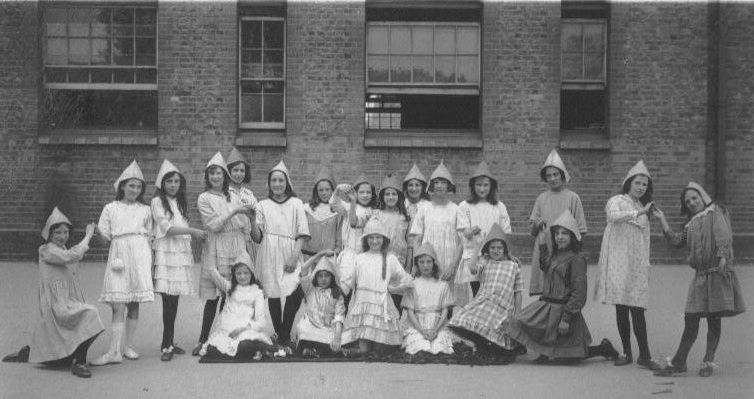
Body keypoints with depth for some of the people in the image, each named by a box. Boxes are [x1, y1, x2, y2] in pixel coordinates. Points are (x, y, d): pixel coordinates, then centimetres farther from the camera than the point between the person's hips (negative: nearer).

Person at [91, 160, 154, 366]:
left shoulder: (145, 210, 14)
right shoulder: (111, 208, 10)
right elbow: (104, 234, 8)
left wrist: (149, 262, 9)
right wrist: (102, 233, -14)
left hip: (139, 256, 1)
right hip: (118, 255, -1)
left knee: (134, 303, 3)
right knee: (118, 306, -8)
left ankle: (129, 346, 14)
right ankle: (114, 352, -8)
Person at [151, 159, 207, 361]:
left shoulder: (181, 203, 18)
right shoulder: (157, 201, -2)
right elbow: (166, 227, -11)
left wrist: (189, 252, 18)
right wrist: (193, 231, -17)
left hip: (181, 253, 6)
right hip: (165, 253, -6)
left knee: (174, 300, 5)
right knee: (168, 300, -10)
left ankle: (169, 343, 11)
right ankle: (167, 346, -7)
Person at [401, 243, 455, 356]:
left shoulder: (442, 285, 11)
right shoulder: (412, 285, 7)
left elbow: (445, 311, 5)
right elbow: (410, 312, 1)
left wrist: (435, 330, -11)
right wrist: (422, 331, -13)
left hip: (438, 326, 1)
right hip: (416, 326, -1)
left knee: (439, 349, -29)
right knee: (420, 350, -30)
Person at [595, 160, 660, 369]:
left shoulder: (644, 208, 20)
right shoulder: (617, 201, 5)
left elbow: (644, 238, 21)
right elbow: (614, 216, -20)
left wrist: (646, 264, 13)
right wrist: (639, 213, -26)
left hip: (637, 263, 3)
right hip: (618, 261, -3)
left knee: (637, 309, -5)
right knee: (621, 308, -1)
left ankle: (644, 355, -3)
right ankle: (627, 353, 7)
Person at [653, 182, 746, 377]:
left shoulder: (716, 212, 1)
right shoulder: (692, 224, 20)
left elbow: (723, 235, -12)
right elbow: (676, 240, 13)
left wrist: (723, 258, -26)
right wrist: (662, 219, 15)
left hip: (718, 273, -5)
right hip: (700, 276, 5)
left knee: (714, 320, 3)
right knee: (690, 320, 4)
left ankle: (708, 363, 12)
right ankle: (678, 363, 9)